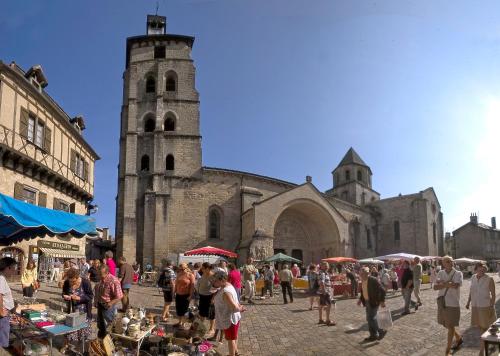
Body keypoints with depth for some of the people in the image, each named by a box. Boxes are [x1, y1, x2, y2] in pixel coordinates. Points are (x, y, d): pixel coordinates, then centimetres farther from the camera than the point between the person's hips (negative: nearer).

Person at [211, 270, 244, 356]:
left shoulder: (225, 292, -33)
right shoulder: (228, 285, -1)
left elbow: (234, 307, -36)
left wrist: (240, 309, -17)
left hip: (229, 318, -10)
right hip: (233, 317, 10)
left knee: (230, 338, 8)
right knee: (234, 336, 26)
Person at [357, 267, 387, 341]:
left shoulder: (373, 280, -19)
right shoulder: (363, 281, 6)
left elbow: (382, 290, -18)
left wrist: (382, 301, -20)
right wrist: (360, 299, 10)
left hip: (374, 302, -8)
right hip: (367, 302, 8)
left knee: (371, 318, -10)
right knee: (369, 319, 10)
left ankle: (380, 332, 9)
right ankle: (373, 335, 20)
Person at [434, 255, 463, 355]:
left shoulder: (458, 274, -8)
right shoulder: (441, 273, 4)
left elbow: (455, 285, -26)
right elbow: (435, 287, -4)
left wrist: (443, 283, -14)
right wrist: (448, 284, -18)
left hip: (453, 303, -5)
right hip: (442, 302, 5)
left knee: (451, 326, 1)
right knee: (446, 324, 18)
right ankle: (459, 338, 44)